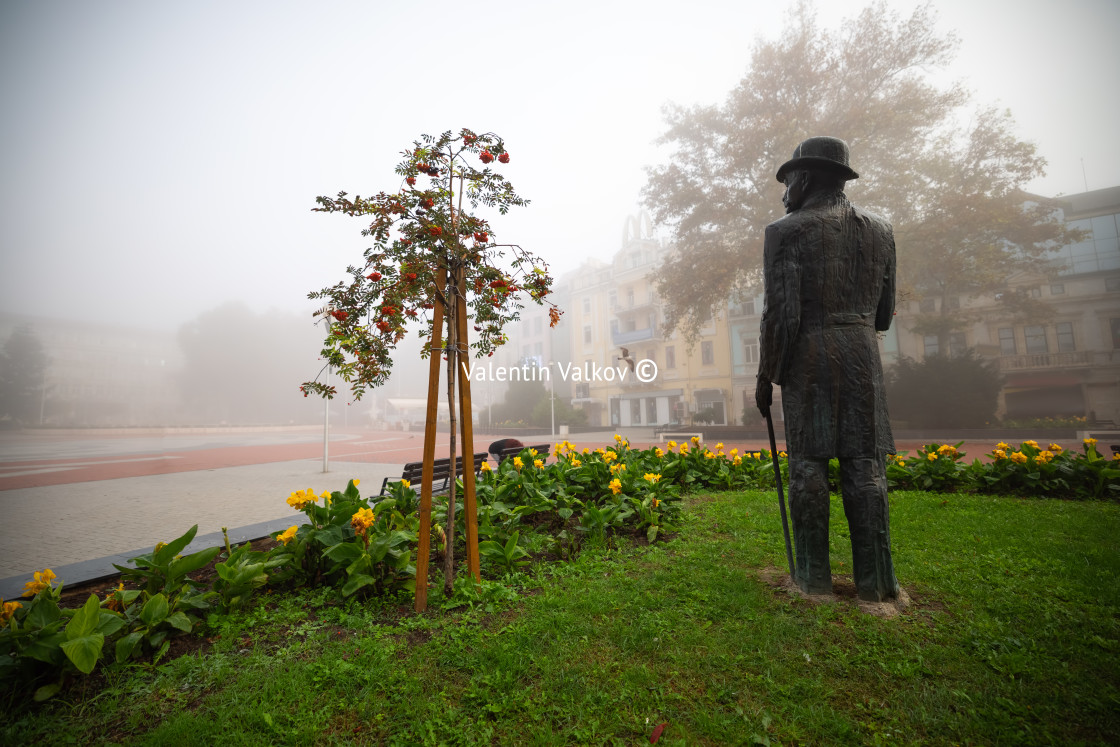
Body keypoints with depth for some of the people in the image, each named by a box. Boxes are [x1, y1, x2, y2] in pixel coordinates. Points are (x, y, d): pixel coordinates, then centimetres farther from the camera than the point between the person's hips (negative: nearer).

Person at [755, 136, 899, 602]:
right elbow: (884, 313, 14)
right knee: (864, 463, 7)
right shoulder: (879, 230, 13)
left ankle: (814, 576, 9)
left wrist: (765, 376, -4)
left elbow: (781, 315, -12)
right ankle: (874, 580, 12)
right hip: (863, 352, 5)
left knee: (808, 463, 2)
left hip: (807, 355, -4)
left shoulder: (786, 232, -4)